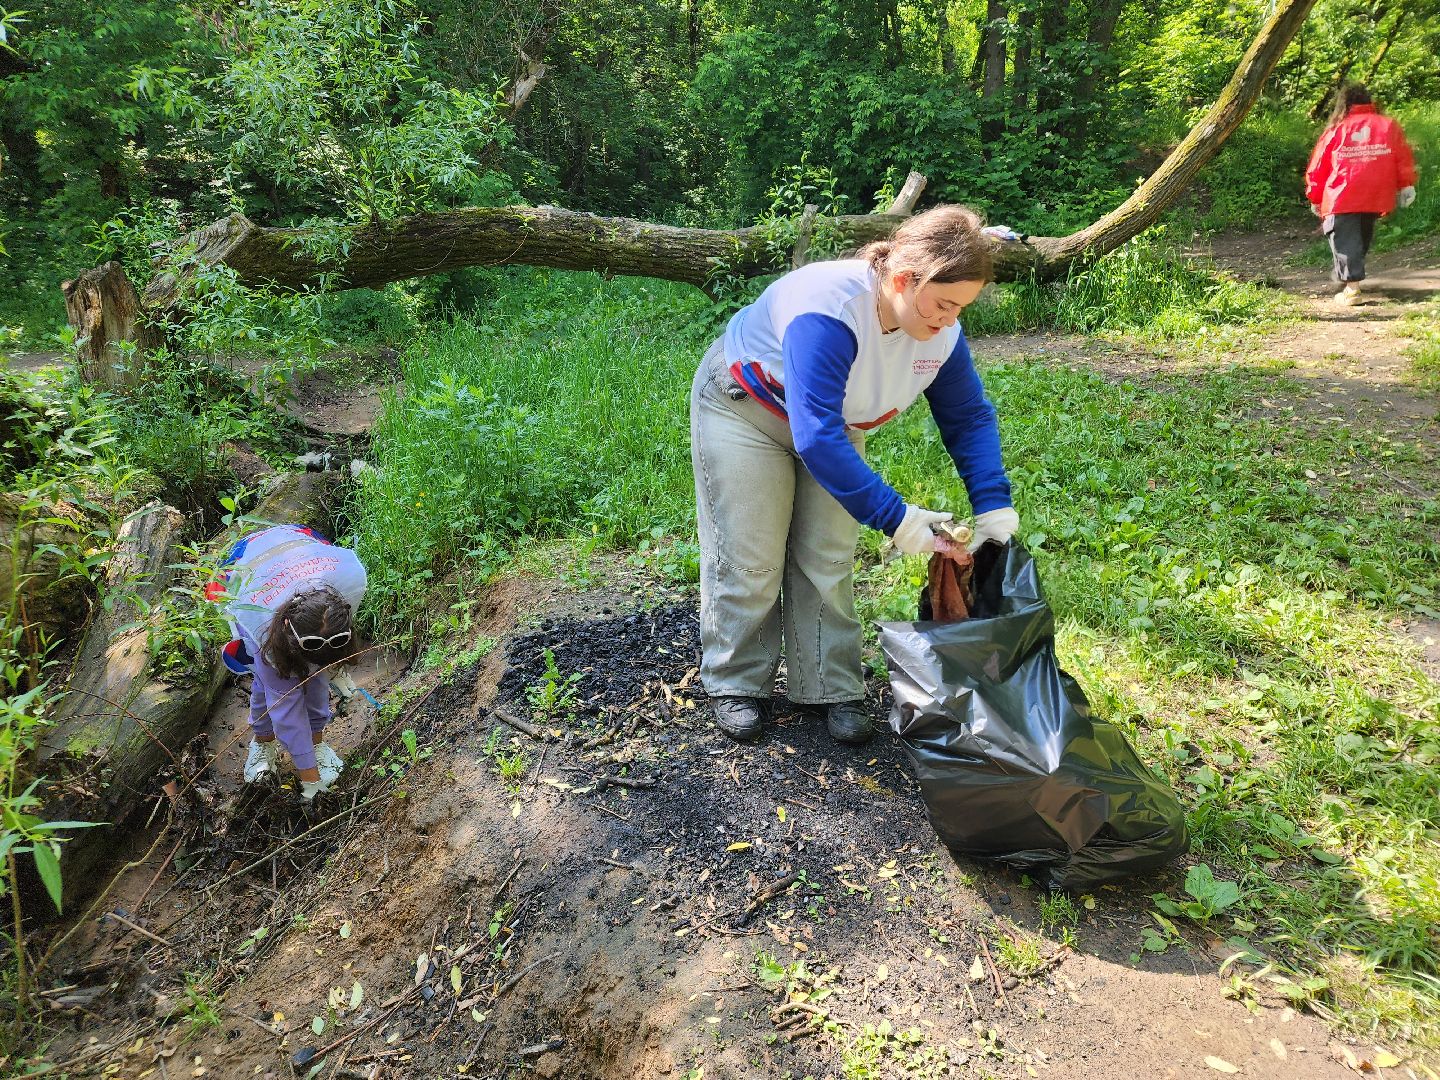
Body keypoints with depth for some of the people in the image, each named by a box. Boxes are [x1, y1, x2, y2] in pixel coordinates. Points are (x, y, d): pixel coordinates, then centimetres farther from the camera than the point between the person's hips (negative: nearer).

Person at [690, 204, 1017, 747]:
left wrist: (993, 507, -20)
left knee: (828, 561, 3)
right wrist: (894, 518, -43)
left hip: (831, 424, 6)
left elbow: (970, 418, -7)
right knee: (750, 560, -2)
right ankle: (736, 684, 16)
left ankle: (831, 688, 16)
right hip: (744, 410, -5)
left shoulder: (941, 334, -18)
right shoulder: (828, 310, -40)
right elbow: (815, 437, -44)